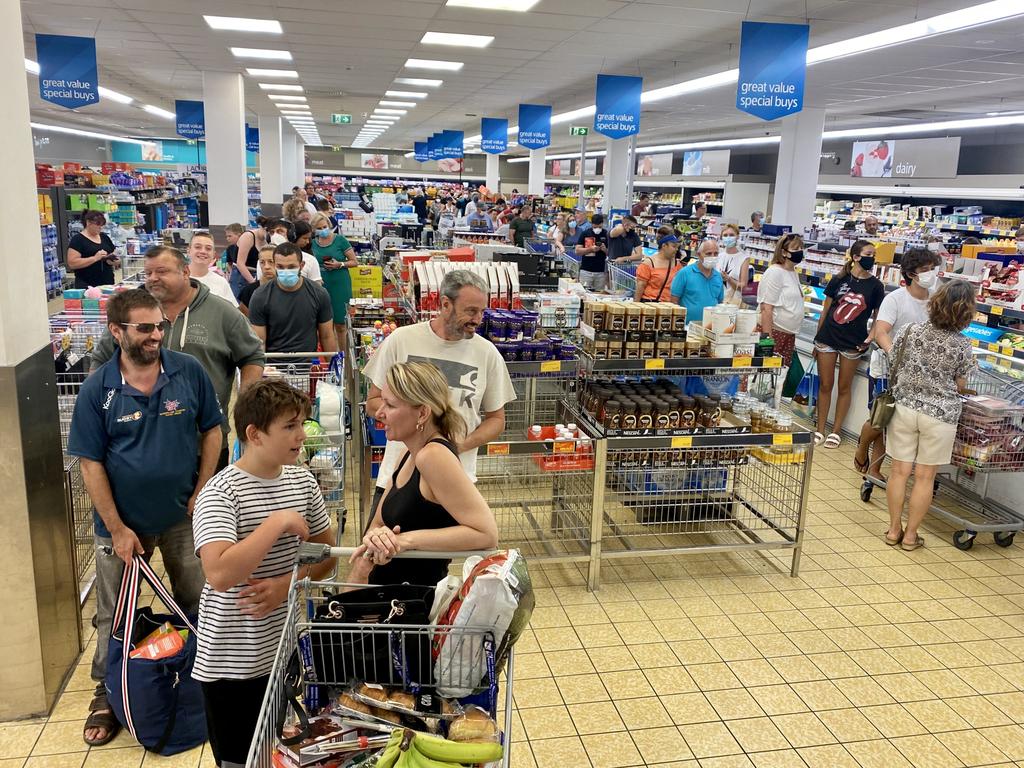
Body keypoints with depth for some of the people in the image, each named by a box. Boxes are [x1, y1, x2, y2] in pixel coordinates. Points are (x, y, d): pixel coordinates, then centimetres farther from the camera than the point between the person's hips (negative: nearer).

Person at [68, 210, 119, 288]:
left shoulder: (105, 237, 14)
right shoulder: (77, 240, -4)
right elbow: (72, 263, -14)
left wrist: (115, 261, -5)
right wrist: (95, 258, -21)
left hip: (108, 283, 5)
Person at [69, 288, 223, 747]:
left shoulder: (188, 372, -9)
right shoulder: (97, 391, -10)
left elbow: (211, 430, 0)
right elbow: (90, 463, -8)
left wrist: (201, 492, -6)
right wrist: (117, 529, -10)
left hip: (183, 515, 1)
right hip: (123, 521, -1)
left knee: (196, 603, 14)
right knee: (114, 616, 13)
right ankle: (107, 694, 33)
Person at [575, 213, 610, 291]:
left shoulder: (606, 234, 3)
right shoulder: (585, 234, 1)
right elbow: (577, 251, -2)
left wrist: (605, 250, -16)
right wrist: (591, 249, -16)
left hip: (601, 272, 1)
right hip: (586, 271, 0)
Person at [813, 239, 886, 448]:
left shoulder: (875, 286, -2)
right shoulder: (839, 280, -1)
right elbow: (825, 310, 6)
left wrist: (870, 337, -14)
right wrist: (818, 338, 7)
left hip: (853, 343, 0)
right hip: (828, 339, 0)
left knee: (844, 387, 9)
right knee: (825, 385, 6)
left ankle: (836, 431, 20)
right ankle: (820, 430, 18)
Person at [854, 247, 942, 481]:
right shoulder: (895, 299, -15)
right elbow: (880, 332, -26)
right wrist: (892, 351, -46)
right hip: (885, 368, -5)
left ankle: (874, 469, 23)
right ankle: (861, 450, 31)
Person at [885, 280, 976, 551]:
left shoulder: (909, 331, -7)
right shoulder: (962, 345, -11)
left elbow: (891, 365, 4)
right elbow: (960, 385, -1)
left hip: (904, 408, 2)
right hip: (940, 415, -2)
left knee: (899, 470, 10)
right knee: (924, 476, 8)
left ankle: (894, 530, 19)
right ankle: (910, 535, 17)